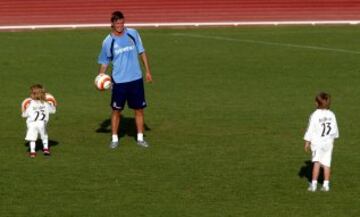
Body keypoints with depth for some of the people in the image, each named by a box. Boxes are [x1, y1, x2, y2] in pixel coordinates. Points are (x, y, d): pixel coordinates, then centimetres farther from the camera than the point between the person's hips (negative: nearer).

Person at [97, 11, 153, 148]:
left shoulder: (133, 34, -2)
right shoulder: (108, 41, -6)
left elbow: (141, 52, 8)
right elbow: (104, 63, 2)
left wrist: (147, 71, 6)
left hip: (136, 79, 2)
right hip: (119, 81, -2)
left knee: (139, 109, 6)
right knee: (116, 110, 3)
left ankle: (140, 138, 18)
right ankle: (114, 139, 16)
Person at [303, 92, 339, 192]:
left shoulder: (315, 115, -12)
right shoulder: (331, 115, 2)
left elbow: (310, 130, -9)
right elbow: (335, 130, 10)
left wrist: (307, 142, -1)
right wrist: (332, 139, 26)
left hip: (317, 142, -4)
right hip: (328, 142, 4)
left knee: (316, 163, -4)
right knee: (326, 163, 8)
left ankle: (313, 184, -10)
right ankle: (326, 185, 10)